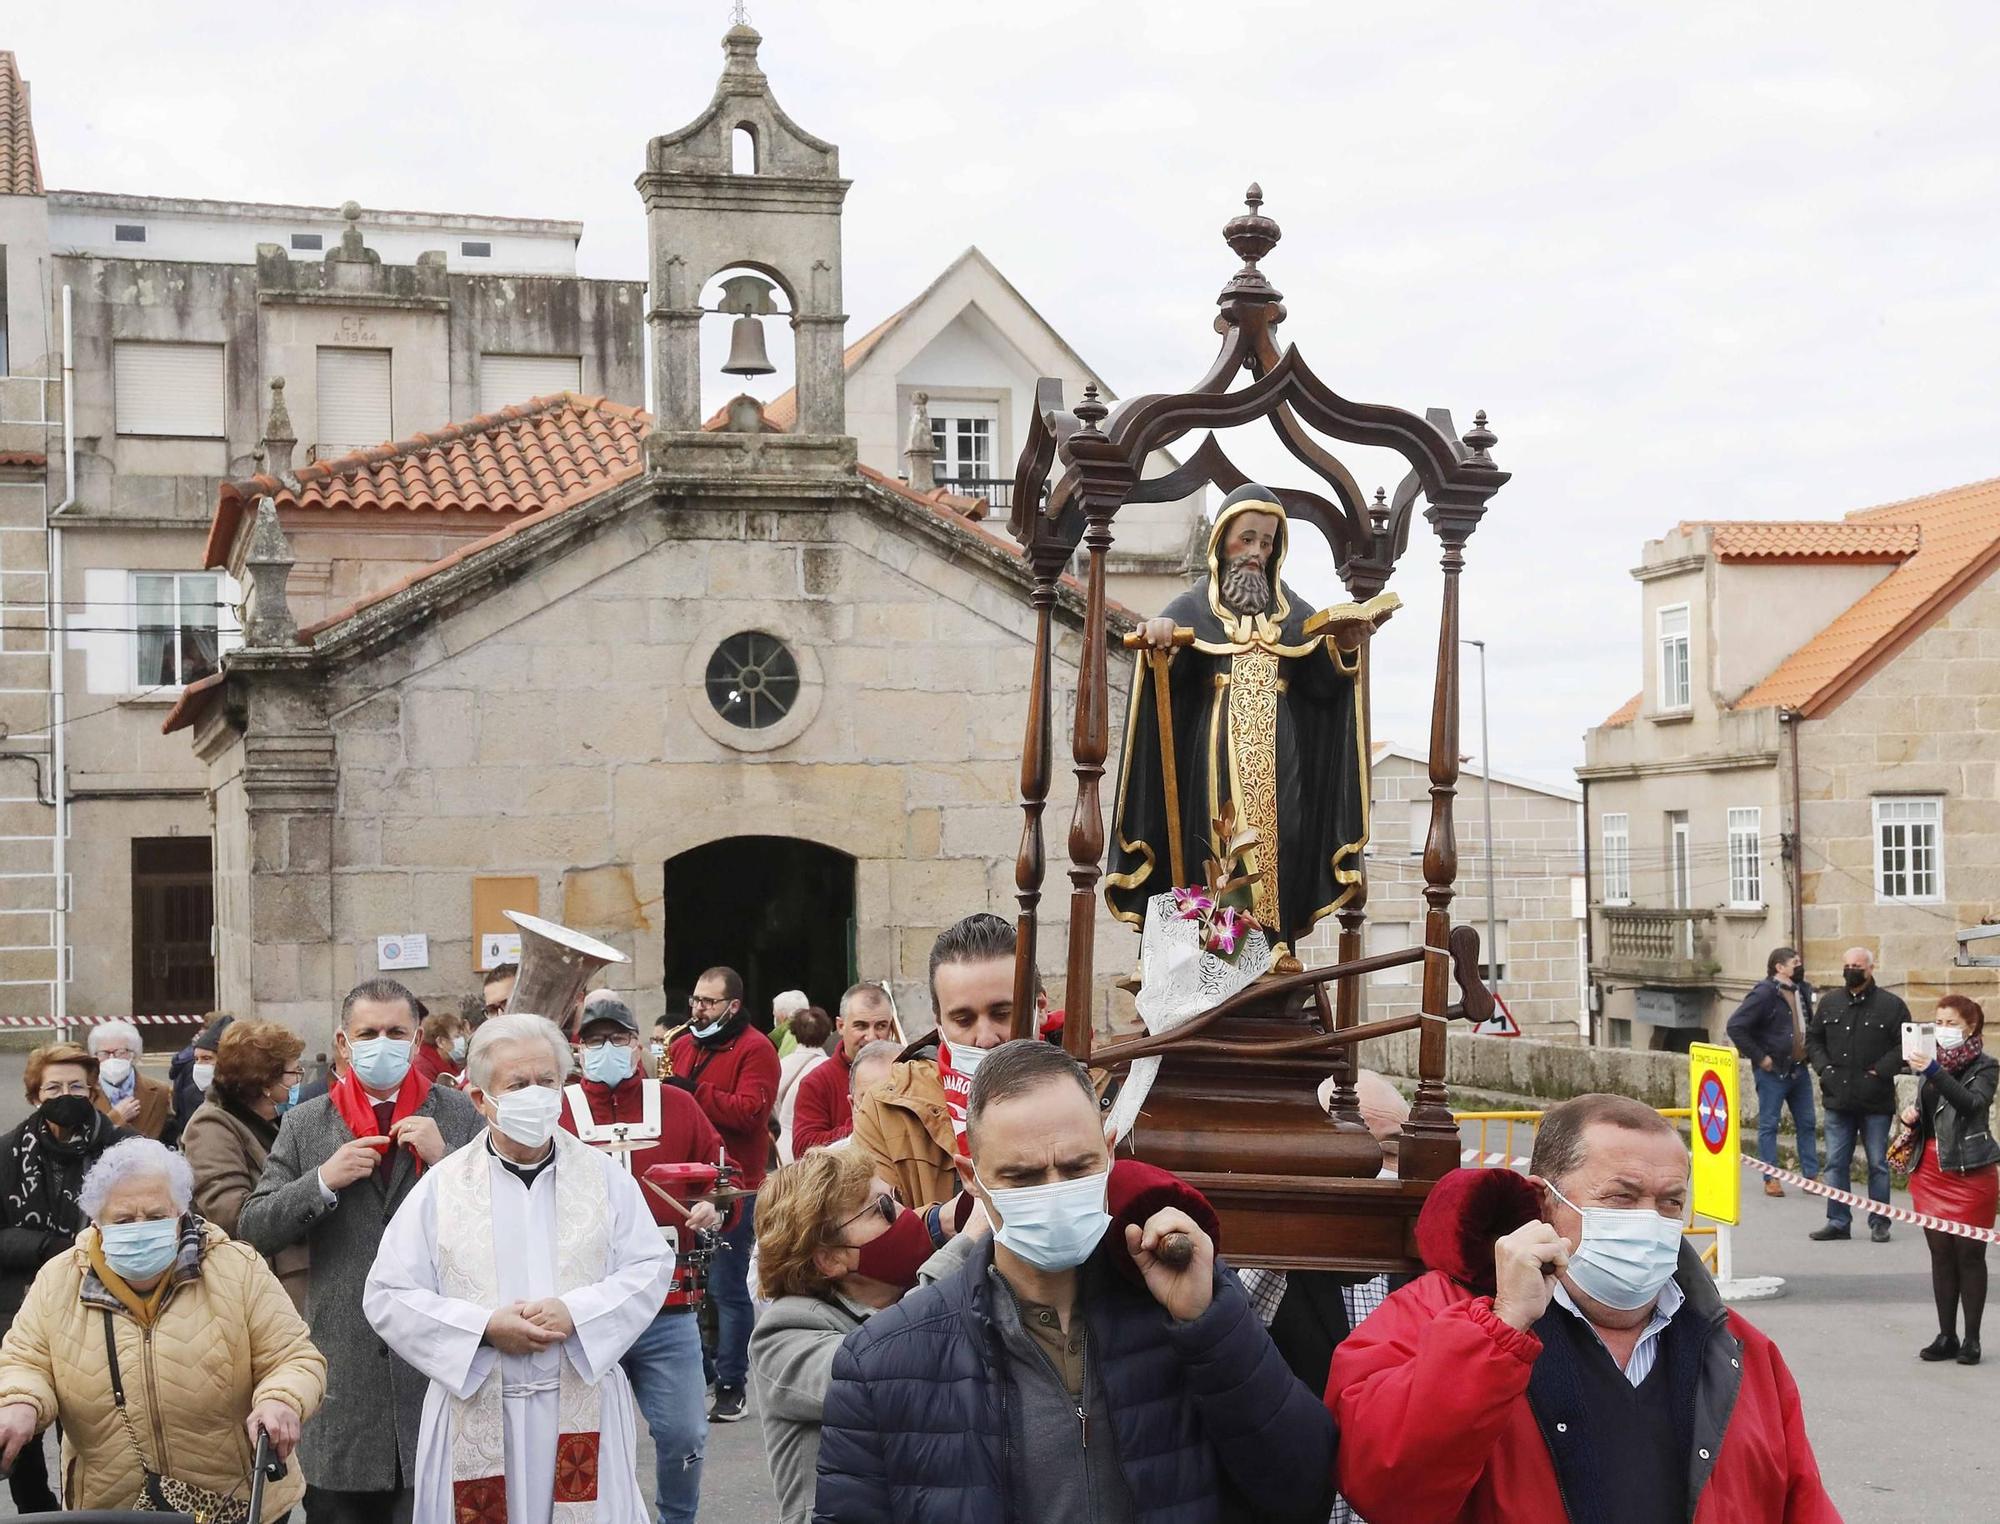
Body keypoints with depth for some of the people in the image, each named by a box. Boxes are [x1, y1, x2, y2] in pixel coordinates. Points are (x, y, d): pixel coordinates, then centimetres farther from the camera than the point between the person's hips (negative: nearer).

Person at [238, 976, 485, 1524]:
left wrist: (444, 1160, -13)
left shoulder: (458, 1117, 6)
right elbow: (253, 1230, 4)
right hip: (343, 1371, 1)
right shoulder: (304, 1124, 9)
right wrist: (323, 1181, -9)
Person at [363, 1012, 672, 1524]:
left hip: (583, 1409, 1)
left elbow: (650, 1268, 4)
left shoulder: (604, 1176, 6)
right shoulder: (441, 1187, 2)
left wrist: (575, 1311, -13)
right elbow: (386, 1296, -1)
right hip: (477, 1413, -1)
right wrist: (485, 1327, -13)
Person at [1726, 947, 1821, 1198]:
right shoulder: (1764, 993, -16)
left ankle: (1812, 1175, 17)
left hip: (1799, 1068, 7)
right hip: (1772, 1071, -7)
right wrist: (1759, 1057, -18)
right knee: (1769, 1124, 2)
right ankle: (1770, 1179, 7)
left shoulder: (1802, 990, 8)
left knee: (1807, 1123, 10)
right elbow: (1736, 1026, -20)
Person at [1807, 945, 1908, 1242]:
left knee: (1878, 1164, 5)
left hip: (1876, 1101, -3)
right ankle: (1838, 1222, 13)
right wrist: (1824, 1067, 1)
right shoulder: (1829, 1002, 9)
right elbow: (1813, 1039, 17)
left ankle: (1879, 1223, 14)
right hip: (1837, 1099, 4)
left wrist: (1880, 1071, -13)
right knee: (1836, 1163, 6)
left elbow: (1905, 1045, -5)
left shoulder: (1891, 1005, -3)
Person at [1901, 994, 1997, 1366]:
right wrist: (1912, 1117, 0)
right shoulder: (1932, 1062, 13)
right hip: (1932, 1170, 5)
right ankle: (1946, 1337, 10)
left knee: (1969, 1254, -1)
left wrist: (1936, 1073, -35)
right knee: (1940, 1254, 6)